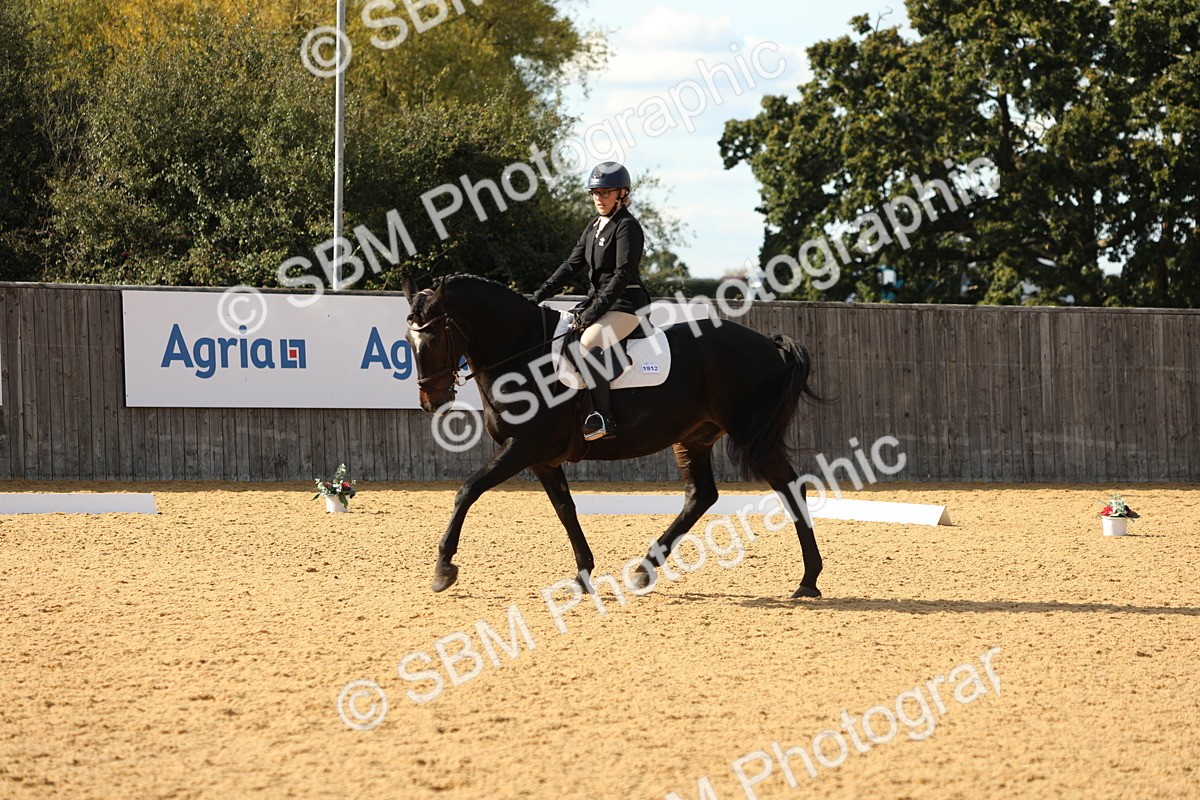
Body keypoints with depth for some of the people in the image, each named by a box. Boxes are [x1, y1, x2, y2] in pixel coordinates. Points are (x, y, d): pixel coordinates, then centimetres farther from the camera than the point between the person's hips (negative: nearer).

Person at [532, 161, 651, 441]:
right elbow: (572, 264, 14)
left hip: (626, 305, -10)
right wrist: (541, 294, 3)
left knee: (587, 344, -33)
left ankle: (603, 419, -33)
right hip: (598, 300, 10)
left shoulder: (627, 227, -11)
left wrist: (595, 310, -24)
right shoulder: (595, 226, 16)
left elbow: (623, 274, -19)